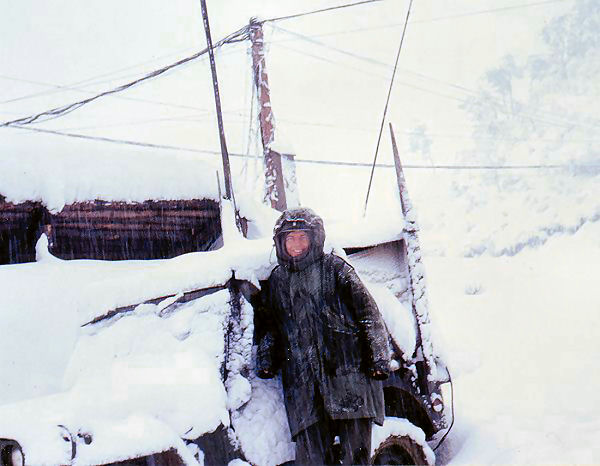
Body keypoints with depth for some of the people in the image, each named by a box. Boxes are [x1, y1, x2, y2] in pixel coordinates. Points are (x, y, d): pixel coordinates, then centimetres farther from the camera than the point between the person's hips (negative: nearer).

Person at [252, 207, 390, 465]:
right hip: (302, 386, 3)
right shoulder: (276, 281, 18)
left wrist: (378, 358, -4)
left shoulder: (335, 269, 7)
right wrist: (266, 360, 15)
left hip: (348, 376, -3)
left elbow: (369, 315, 4)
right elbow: (267, 327, 29)